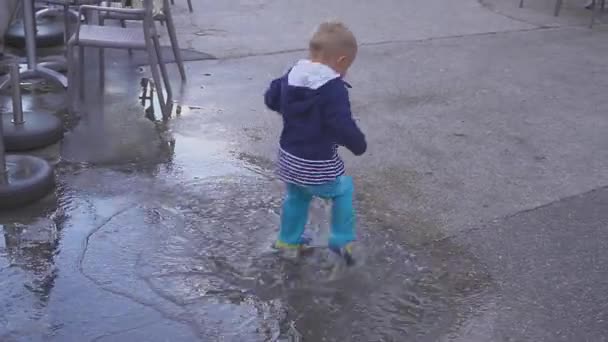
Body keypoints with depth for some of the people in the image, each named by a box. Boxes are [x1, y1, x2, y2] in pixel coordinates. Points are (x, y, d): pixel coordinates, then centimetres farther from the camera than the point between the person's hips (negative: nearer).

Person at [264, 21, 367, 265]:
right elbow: (343, 126, -26)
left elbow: (271, 99, 16)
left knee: (296, 197, 28)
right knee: (343, 191, 16)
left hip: (289, 157, 7)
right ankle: (342, 241, 18)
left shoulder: (291, 76, 2)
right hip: (318, 165, -7)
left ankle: (288, 239, 42)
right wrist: (359, 145, -8)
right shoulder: (334, 89, -23)